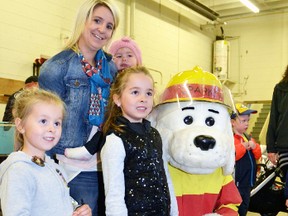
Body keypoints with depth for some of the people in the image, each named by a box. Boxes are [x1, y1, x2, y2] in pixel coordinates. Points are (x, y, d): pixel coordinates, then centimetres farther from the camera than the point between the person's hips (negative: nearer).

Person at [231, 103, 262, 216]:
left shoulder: (248, 137, 12)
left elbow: (258, 155, 14)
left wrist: (254, 146, -6)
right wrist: (243, 146, -21)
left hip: (247, 181, 8)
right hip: (236, 182, -8)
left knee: (244, 207, 20)